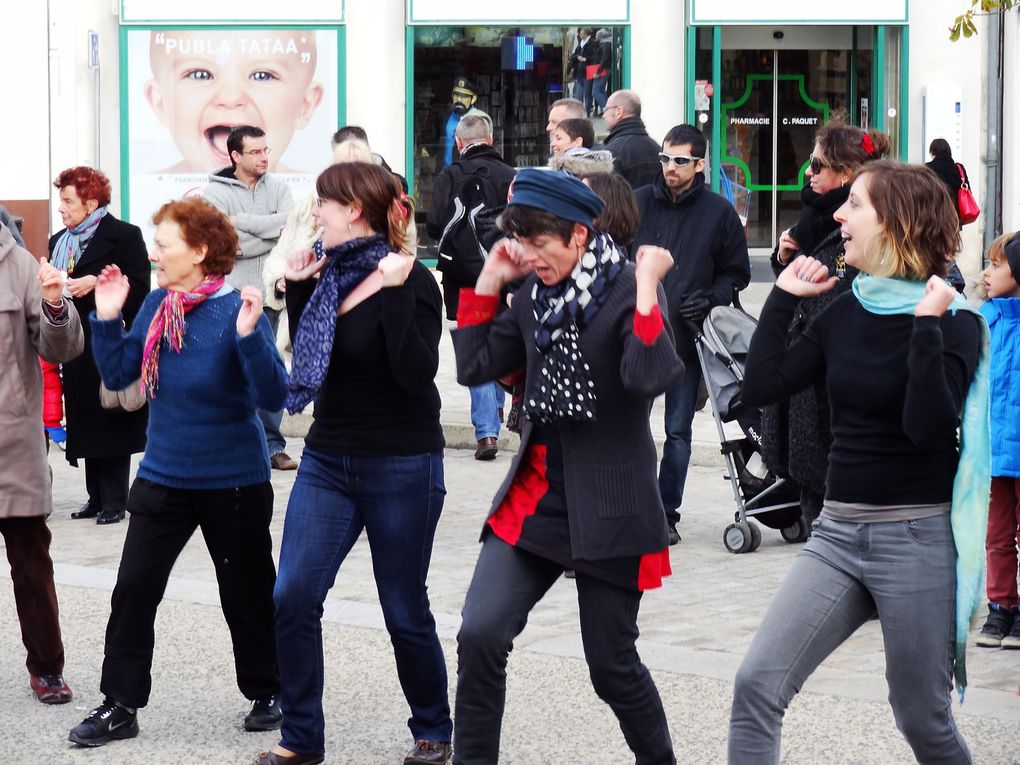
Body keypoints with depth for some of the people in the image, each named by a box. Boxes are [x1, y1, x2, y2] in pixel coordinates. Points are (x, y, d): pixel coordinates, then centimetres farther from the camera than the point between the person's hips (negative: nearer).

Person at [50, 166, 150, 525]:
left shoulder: (124, 236, -5)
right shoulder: (59, 241, 16)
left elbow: (139, 288, -11)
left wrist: (96, 284, -20)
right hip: (76, 347, 6)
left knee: (111, 424, -3)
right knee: (85, 424, 8)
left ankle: (113, 501, 3)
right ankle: (97, 496, 15)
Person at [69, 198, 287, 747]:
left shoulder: (237, 311, -17)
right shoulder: (157, 305, -1)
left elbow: (273, 397, -23)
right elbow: (117, 375, 5)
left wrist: (250, 335, -36)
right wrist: (106, 318, -6)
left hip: (233, 481, -5)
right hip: (164, 476, 5)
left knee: (246, 594, 10)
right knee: (133, 590, 1)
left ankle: (267, 693, 30)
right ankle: (120, 705, 11)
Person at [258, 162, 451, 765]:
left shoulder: (411, 281, -13)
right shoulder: (329, 275, 5)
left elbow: (416, 373, -23)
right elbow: (305, 357, 12)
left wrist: (394, 293, -27)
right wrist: (298, 290, 3)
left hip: (402, 467, -6)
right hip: (328, 460, 6)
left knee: (405, 611, 5)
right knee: (293, 598, -3)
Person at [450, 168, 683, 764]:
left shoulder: (628, 289, -12)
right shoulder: (535, 294, 7)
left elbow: (649, 377, -28)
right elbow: (474, 365, 6)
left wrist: (647, 286, -29)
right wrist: (490, 279, 5)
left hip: (608, 508, -5)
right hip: (533, 497, 5)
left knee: (612, 664, 4)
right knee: (479, 636, -10)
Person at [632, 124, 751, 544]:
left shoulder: (719, 213, 1)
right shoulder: (639, 202, 2)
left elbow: (736, 273, 9)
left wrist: (710, 298, -9)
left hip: (686, 338, 0)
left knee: (678, 431, 6)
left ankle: (666, 514, 15)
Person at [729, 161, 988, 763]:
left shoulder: (954, 323, -8)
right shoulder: (846, 313, 8)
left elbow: (928, 428, -21)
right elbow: (762, 387, 1)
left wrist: (927, 328, -23)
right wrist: (784, 297, 4)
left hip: (918, 538, -5)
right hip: (839, 532, 5)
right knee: (757, 683, -10)